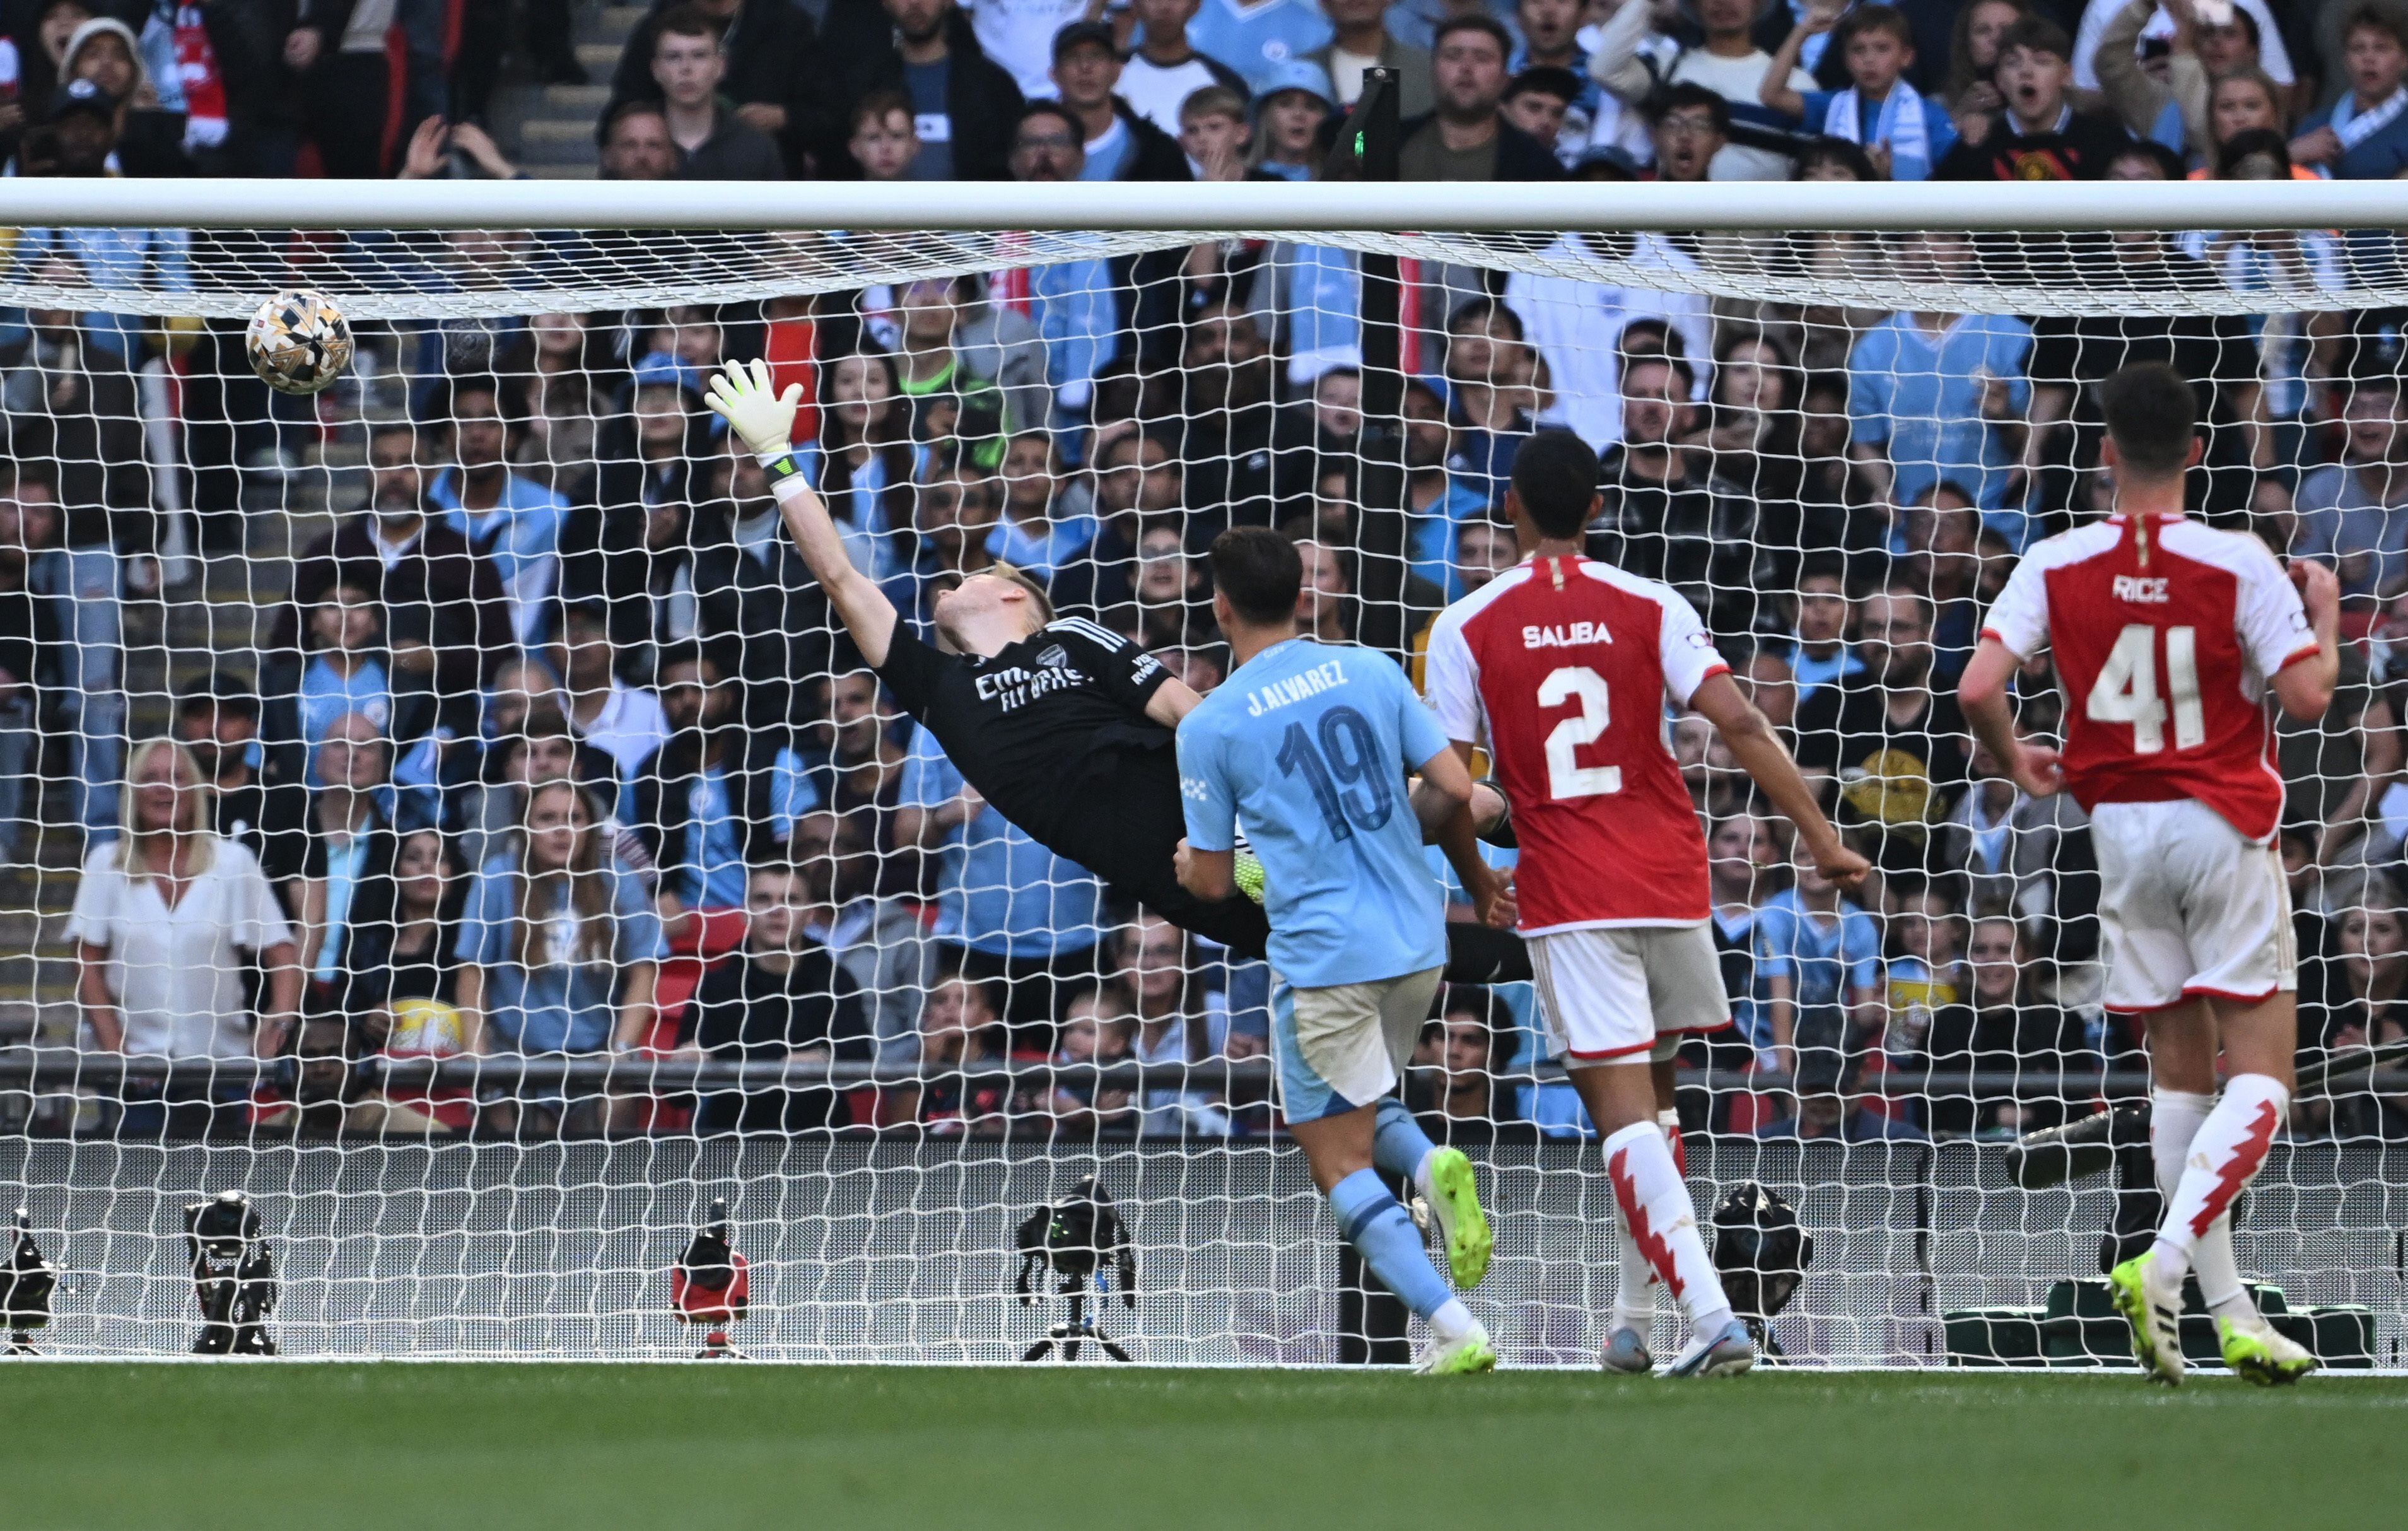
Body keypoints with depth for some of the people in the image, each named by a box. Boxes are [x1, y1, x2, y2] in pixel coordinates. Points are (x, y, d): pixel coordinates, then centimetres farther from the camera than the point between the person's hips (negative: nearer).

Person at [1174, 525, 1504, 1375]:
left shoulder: (1209, 724, -5)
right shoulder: (1369, 672, 5)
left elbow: (1214, 882, 1)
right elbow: (1454, 790, 1)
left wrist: (1189, 862, 25)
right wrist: (1474, 875, 21)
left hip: (1322, 957, -5)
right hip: (1419, 942, 5)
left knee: (1340, 1161, 3)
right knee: (1364, 1111, 27)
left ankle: (1454, 1328, -12)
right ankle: (1432, 1165, -7)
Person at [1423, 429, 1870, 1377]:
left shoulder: (1466, 629, -2)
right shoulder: (1650, 609, 2)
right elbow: (1739, 726, -8)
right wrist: (1820, 837, -5)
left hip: (1566, 898, -3)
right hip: (1671, 881, 3)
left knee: (1625, 1113, -8)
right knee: (1651, 1099, 19)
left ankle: (1711, 1315, -23)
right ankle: (1634, 1323, 22)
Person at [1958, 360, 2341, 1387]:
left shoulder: (2056, 566, -3)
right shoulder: (2239, 564, -11)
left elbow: (1979, 688, -11)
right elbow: (2307, 696, -13)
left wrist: (2018, 765, 10)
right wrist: (2325, 619, 7)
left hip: (2122, 829, 4)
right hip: (2223, 827, -4)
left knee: (2179, 1066, 11)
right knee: (2260, 1072, -2)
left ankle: (2225, 1307, 11)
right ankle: (2165, 1262, -22)